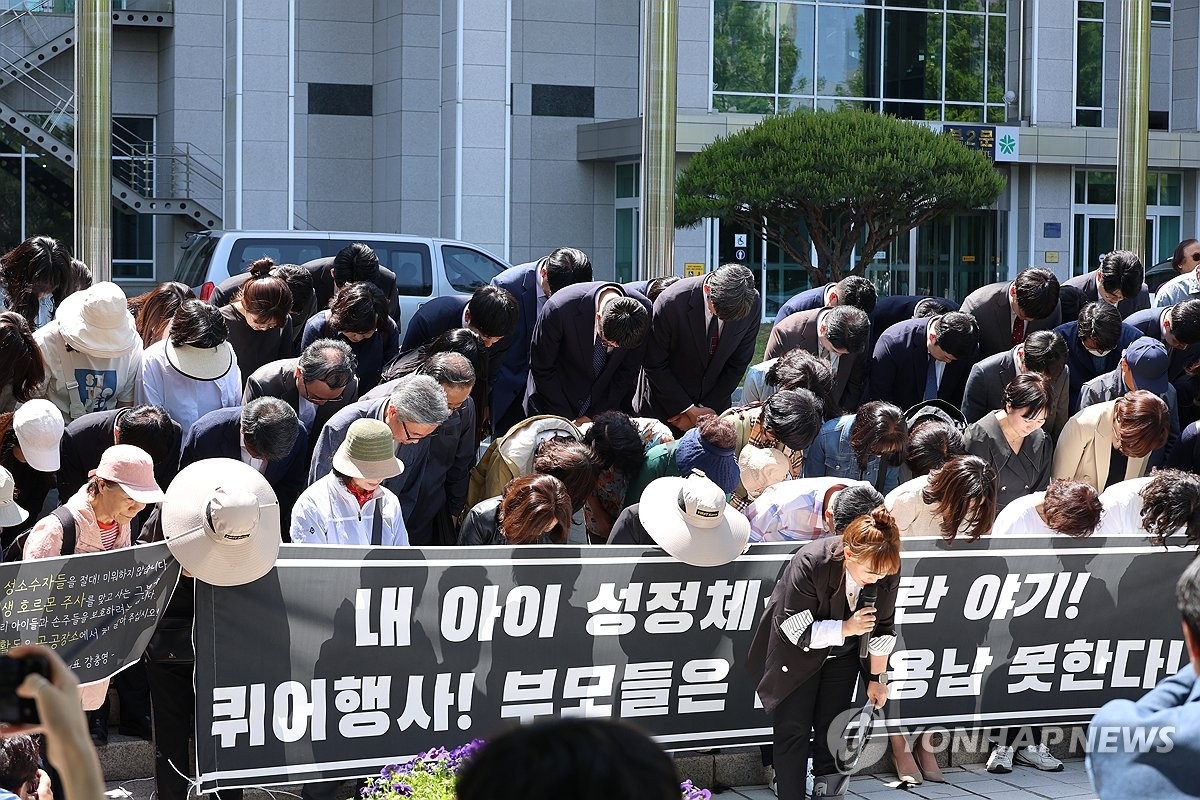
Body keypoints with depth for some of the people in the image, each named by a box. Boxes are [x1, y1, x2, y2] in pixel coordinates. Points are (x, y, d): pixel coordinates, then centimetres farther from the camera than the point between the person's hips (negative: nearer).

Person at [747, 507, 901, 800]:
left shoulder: (886, 570, -23)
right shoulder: (810, 563, -36)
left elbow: (883, 627, -7)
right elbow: (796, 629, -28)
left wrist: (877, 678, 1)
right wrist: (847, 628, -37)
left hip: (842, 655, 4)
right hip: (797, 654, -3)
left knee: (832, 731, 4)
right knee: (793, 731, -4)